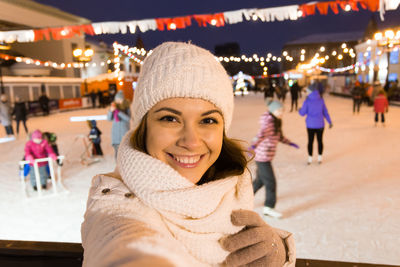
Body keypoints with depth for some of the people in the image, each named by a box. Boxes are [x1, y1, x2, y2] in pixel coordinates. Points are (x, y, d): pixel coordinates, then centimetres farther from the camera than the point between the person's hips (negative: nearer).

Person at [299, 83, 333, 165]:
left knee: (310, 141, 8)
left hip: (310, 124, -2)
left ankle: (310, 158, 13)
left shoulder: (307, 101, -10)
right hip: (320, 124, 2)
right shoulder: (321, 100, -2)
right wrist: (330, 122, 11)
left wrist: (299, 110, 16)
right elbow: (325, 112, 3)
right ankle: (320, 158, 19)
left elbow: (302, 113, -6)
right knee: (320, 140, 13)